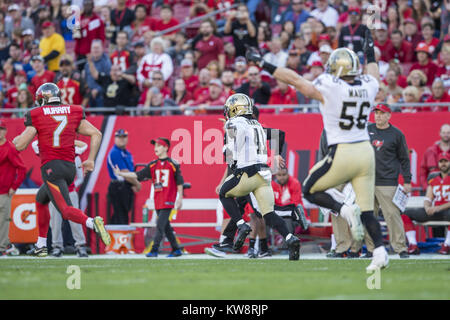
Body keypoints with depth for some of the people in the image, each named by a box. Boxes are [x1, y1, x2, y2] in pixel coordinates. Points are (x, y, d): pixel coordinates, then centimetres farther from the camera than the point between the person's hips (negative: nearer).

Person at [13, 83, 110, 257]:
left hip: (51, 167, -6)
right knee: (41, 200, 27)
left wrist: (16, 139, 23)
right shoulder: (73, 112, 12)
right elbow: (96, 134, 6)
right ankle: (41, 246, 31)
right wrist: (90, 160, 13)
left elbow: (20, 146, -2)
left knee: (66, 210, -14)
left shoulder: (36, 115, -1)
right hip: (70, 166, 6)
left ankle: (92, 223, -42)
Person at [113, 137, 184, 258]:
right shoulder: (153, 165, 10)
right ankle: (176, 249, 19)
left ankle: (154, 250, -16)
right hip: (158, 200, 6)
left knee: (160, 224, -13)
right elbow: (137, 175, 6)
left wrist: (180, 198, -7)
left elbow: (179, 182, -3)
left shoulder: (173, 164, -4)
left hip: (168, 200, -6)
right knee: (165, 226, 10)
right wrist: (121, 174, -2)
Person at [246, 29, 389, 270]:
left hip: (341, 155, -5)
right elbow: (373, 75, 28)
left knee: (310, 190, 14)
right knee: (366, 211, 10)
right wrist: (370, 52, 46)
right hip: (366, 151, 5)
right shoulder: (368, 86, 3)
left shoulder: (328, 88, -11)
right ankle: (380, 252, -5)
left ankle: (345, 210, -10)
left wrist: (262, 64, 3)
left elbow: (293, 79, -6)